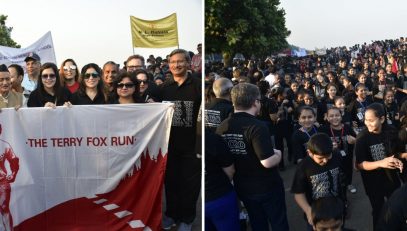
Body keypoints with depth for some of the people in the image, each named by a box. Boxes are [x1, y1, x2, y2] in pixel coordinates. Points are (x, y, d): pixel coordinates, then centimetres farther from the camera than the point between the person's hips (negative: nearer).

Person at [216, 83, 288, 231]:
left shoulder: (222, 127, -5)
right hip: (267, 186, -6)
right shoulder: (257, 127, -25)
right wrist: (278, 154, -9)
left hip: (243, 187, 6)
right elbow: (268, 162, -29)